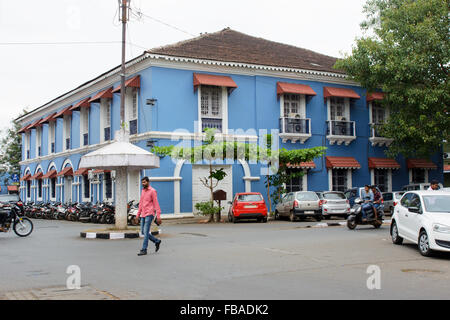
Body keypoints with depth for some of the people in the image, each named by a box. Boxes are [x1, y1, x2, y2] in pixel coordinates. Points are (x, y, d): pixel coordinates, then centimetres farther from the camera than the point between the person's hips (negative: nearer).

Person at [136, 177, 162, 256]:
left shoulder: (152, 191, -8)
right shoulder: (143, 191, 16)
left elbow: (156, 204, -11)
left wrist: (158, 216, -15)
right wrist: (138, 214, 18)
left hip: (149, 214, -8)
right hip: (143, 215, 8)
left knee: (146, 232, -9)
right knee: (143, 232, 8)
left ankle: (144, 250, -4)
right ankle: (157, 241, 24)